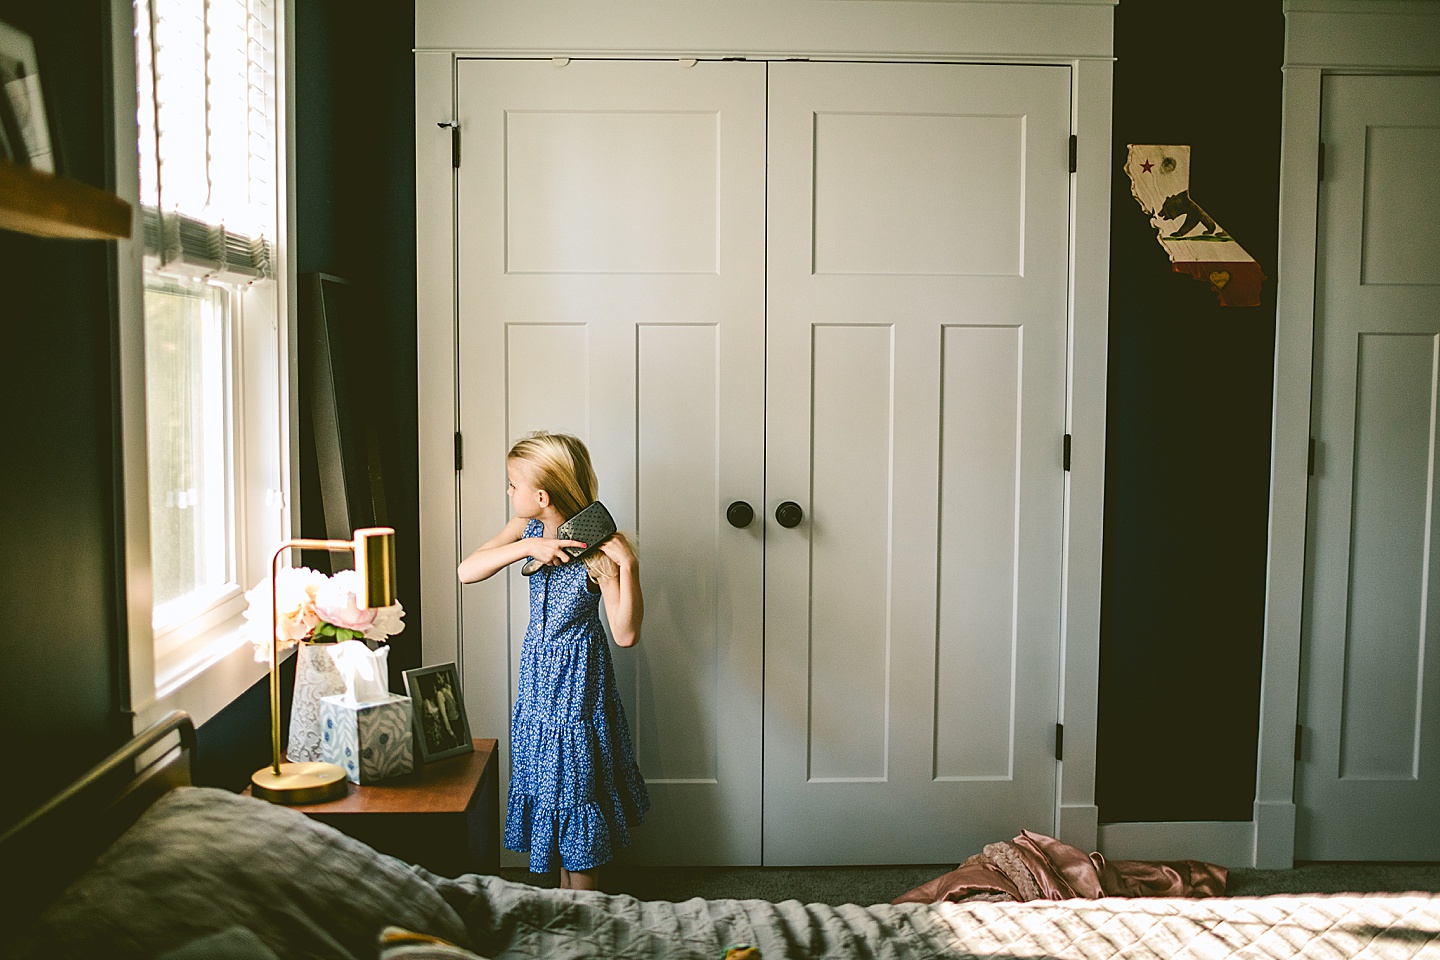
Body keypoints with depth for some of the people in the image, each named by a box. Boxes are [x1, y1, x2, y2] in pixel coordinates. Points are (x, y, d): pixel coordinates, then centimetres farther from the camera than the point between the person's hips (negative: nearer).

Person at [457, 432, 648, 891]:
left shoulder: (595, 550, -22)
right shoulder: (528, 528, -4)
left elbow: (626, 634, -25)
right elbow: (467, 571, -13)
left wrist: (628, 564, -36)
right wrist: (527, 547, -25)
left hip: (577, 677, -7)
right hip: (537, 670, 7)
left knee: (575, 783, 4)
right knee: (547, 777, 15)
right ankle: (564, 892, 31)